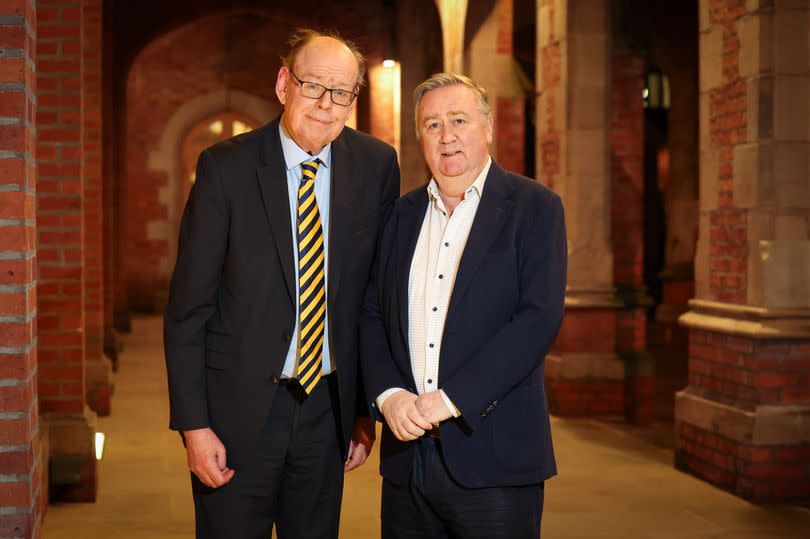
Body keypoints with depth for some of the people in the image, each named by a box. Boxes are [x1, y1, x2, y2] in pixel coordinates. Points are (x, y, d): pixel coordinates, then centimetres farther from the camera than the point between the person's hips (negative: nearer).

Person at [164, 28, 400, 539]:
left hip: (328, 403, 3)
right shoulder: (226, 166, -8)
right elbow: (187, 308, -7)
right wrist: (193, 424, -11)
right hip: (239, 406, -3)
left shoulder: (377, 165, 0)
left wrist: (366, 407, 8)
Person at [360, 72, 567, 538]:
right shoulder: (403, 214, 13)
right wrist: (387, 394, -8)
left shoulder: (534, 207, -3)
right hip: (408, 454, 4)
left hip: (493, 454, -4)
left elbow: (540, 317, -13)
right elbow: (372, 315, 11)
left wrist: (450, 399, -16)